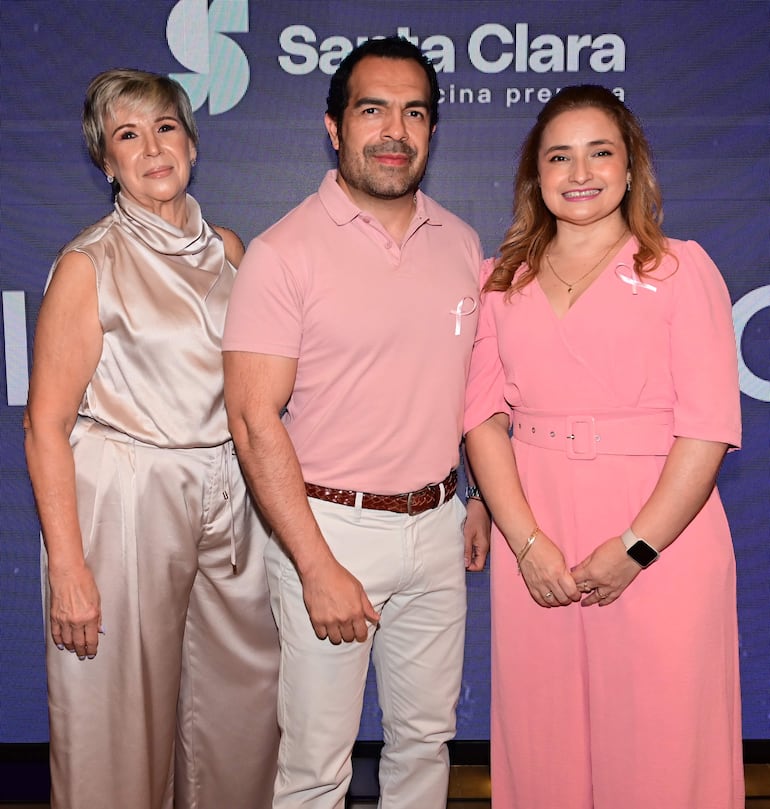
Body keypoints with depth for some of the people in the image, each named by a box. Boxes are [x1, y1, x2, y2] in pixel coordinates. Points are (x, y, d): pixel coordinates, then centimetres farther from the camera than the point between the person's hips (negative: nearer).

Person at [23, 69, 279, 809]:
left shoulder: (225, 250, 8)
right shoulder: (89, 265, -8)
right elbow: (46, 426, -10)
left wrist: (260, 494, 10)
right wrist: (68, 568, -15)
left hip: (226, 497, 5)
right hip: (125, 503, -5)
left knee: (242, 696, 14)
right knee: (124, 712, 6)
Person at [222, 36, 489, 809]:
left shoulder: (460, 242, 6)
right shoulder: (283, 252, -10)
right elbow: (254, 418, -15)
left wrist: (482, 497, 14)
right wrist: (318, 567, -17)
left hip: (436, 526, 5)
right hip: (329, 526, -4)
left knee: (426, 736, 18)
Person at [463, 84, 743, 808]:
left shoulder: (680, 268, 2)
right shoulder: (504, 280, 11)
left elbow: (708, 426, -5)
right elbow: (483, 417, 4)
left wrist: (634, 548, -13)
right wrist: (527, 541, -9)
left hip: (658, 537, -2)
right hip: (533, 538, 3)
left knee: (657, 746, 5)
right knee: (542, 744, 10)